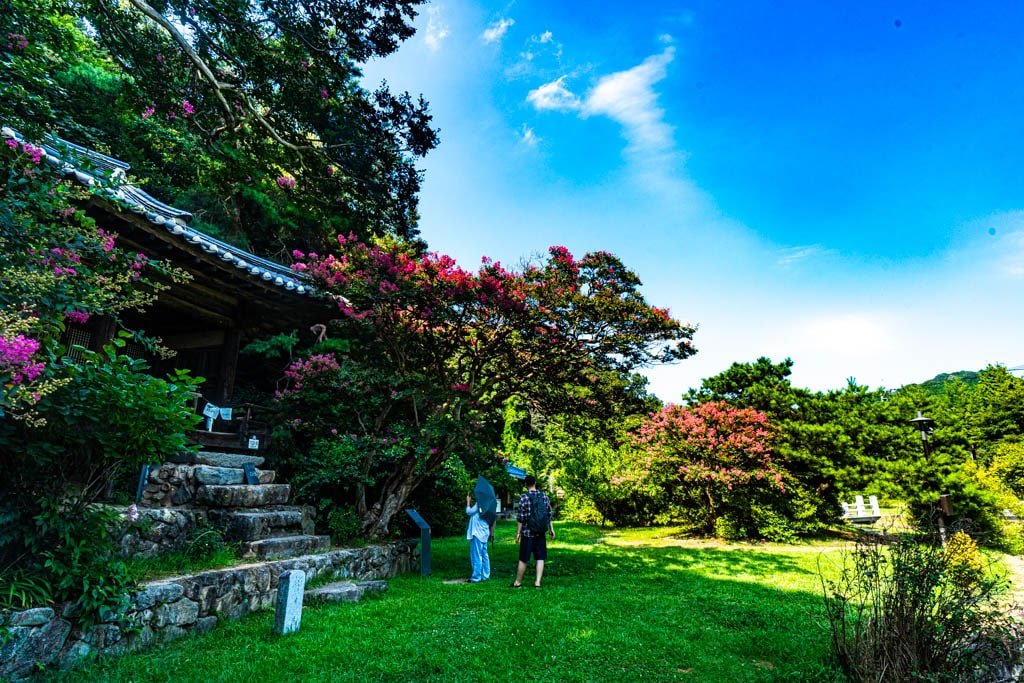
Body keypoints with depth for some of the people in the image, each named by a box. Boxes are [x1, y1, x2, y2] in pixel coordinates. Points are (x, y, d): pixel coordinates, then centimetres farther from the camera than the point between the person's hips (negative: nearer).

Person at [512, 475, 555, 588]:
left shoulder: (523, 497, -9)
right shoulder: (544, 496, 3)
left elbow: (520, 517, -10)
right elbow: (549, 515, 6)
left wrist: (518, 533, -5)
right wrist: (551, 529, 14)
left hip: (527, 533, -3)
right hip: (541, 533, 3)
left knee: (523, 559, 7)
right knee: (540, 558, 8)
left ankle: (518, 582, 18)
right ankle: (537, 582, 3)